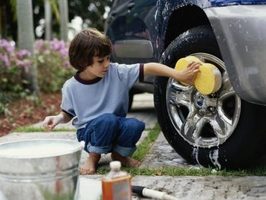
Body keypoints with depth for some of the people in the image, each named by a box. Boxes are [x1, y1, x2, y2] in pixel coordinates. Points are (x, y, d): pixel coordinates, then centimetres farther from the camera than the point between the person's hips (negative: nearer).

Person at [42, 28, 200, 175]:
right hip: (89, 133, -2)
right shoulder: (71, 87, -10)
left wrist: (178, 75, -30)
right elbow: (68, 114, 7)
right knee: (107, 119, -35)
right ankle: (93, 157, -8)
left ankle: (119, 154, 1)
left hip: (115, 130, 2)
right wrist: (58, 119, -16)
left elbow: (147, 68, -19)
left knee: (135, 125, -31)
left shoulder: (117, 72, -12)